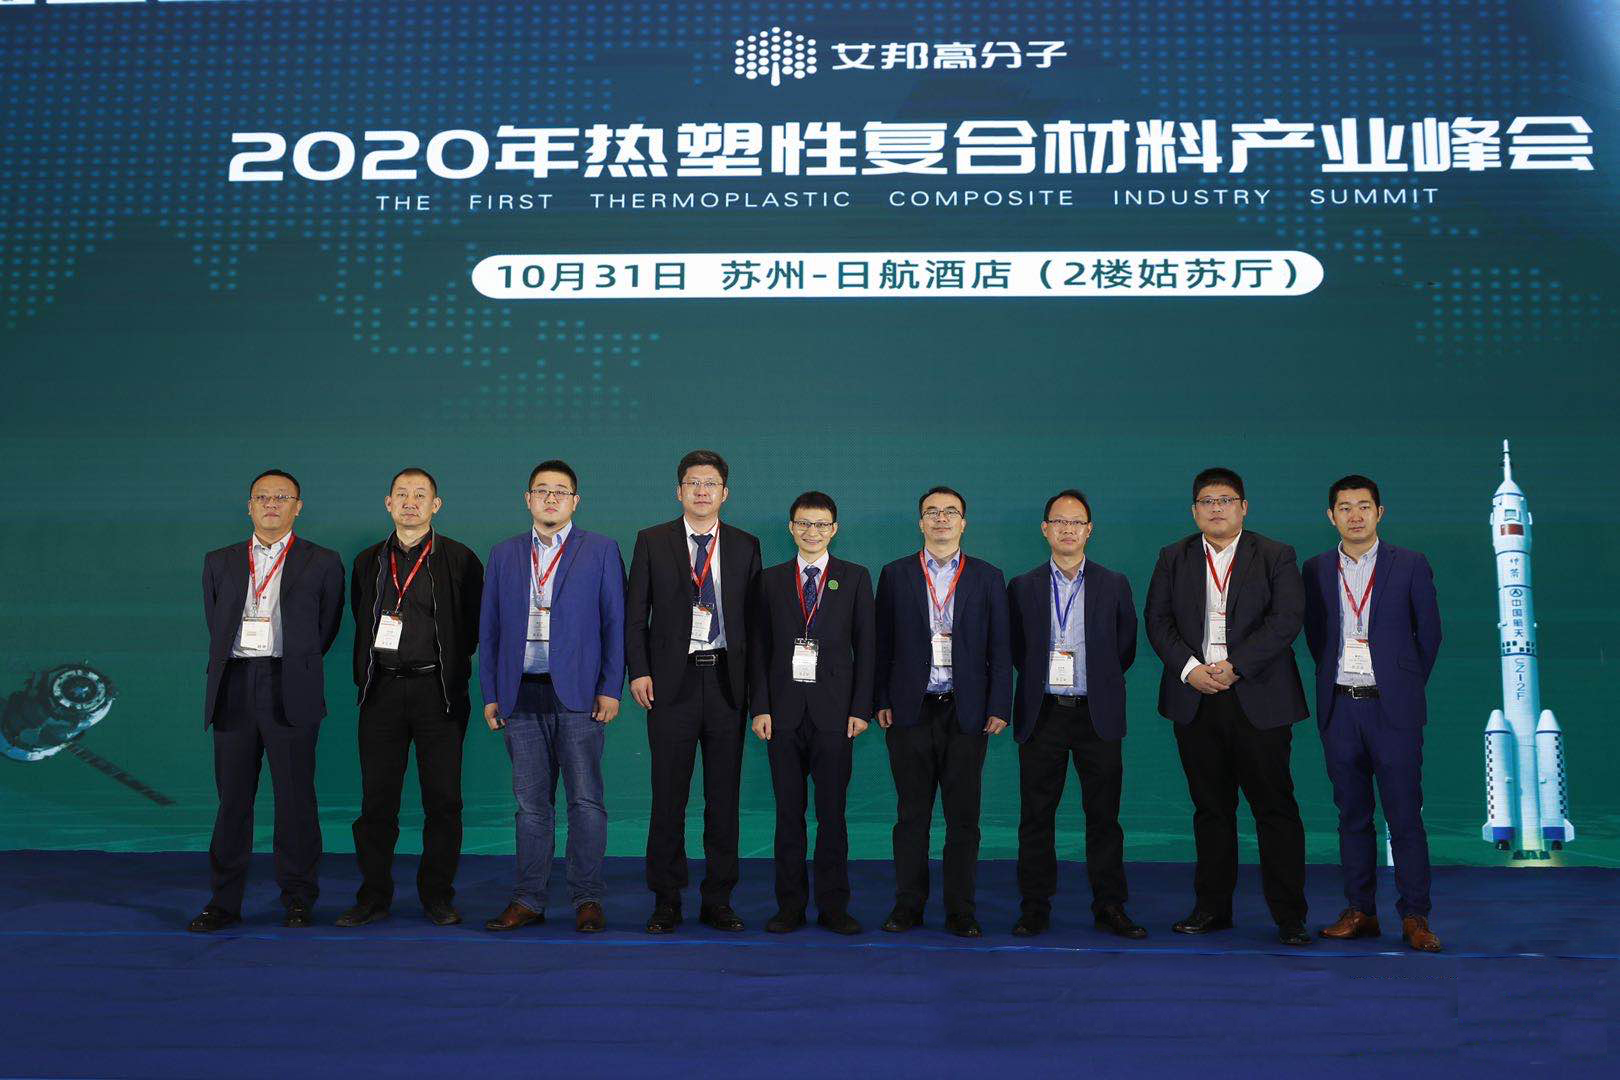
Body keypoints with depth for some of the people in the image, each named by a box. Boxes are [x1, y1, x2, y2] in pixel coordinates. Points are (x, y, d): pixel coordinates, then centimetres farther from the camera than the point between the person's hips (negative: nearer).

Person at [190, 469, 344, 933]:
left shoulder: (322, 562, 6)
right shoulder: (220, 562, 15)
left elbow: (326, 628, 10)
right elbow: (215, 626, 18)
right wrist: (233, 670, 15)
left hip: (290, 691, -3)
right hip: (234, 689, 3)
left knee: (295, 798, 1)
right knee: (232, 798, 5)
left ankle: (298, 900, 11)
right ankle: (224, 901, 13)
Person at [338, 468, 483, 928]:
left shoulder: (460, 561, 1)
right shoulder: (369, 561, 13)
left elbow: (472, 627, 3)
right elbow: (361, 624, 18)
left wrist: (451, 674, 1)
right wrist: (365, 678, 11)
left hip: (438, 690, -3)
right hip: (382, 691, 3)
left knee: (443, 799, 1)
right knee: (377, 798, 4)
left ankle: (437, 896, 12)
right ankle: (373, 897, 13)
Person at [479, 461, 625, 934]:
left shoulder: (601, 551, 5)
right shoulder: (504, 554, 13)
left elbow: (615, 623, 1)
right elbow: (490, 628, 13)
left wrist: (611, 689, -6)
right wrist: (490, 694, 7)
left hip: (578, 695, -3)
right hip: (522, 696, 3)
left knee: (586, 800, -2)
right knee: (531, 803, 7)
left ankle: (587, 900, 7)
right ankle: (528, 901, 14)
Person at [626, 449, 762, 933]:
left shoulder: (746, 546, 9)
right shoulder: (652, 541, 6)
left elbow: (755, 617, 7)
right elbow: (635, 612, 4)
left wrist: (755, 682, 0)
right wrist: (639, 671, -6)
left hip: (727, 679, 1)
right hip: (672, 680, -1)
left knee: (724, 795, 5)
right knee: (669, 794, 3)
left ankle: (718, 899, 15)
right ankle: (666, 901, 12)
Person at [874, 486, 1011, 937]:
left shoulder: (987, 578, 7)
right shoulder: (895, 575, 7)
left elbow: (1000, 648, 5)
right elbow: (883, 643, 6)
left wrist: (999, 707, -2)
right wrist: (881, 701, -1)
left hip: (966, 712, 0)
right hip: (911, 711, 0)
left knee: (964, 816, 4)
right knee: (911, 814, 5)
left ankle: (960, 910, 11)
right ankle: (908, 905, 14)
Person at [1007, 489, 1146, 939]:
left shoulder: (1113, 585, 6)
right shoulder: (1023, 587, 6)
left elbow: (1125, 647, 11)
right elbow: (1015, 650, 12)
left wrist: (1100, 682, 9)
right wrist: (1043, 677, 6)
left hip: (1098, 715, 0)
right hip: (1042, 715, 0)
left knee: (1103, 815, 4)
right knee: (1036, 816, 3)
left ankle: (1109, 907, 13)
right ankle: (1035, 907, 11)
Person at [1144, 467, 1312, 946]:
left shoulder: (1276, 556, 4)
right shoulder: (1173, 559, 12)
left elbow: (1286, 619, -8)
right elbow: (1158, 620, 4)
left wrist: (1235, 665, -16)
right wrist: (1190, 669, -11)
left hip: (1258, 700, -2)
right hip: (1194, 699, 3)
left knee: (1275, 808, -1)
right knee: (1210, 807, 9)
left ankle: (1289, 915, 7)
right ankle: (1212, 907, 18)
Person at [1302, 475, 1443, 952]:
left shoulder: (1410, 566, 1)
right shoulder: (1316, 570, 8)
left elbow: (1429, 632, 7)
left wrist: (1405, 685, 10)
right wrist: (1335, 678, 12)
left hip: (1392, 707, -2)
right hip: (1339, 707, 3)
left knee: (1405, 814, -2)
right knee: (1352, 814, 8)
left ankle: (1414, 917, 6)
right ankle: (1360, 911, 15)